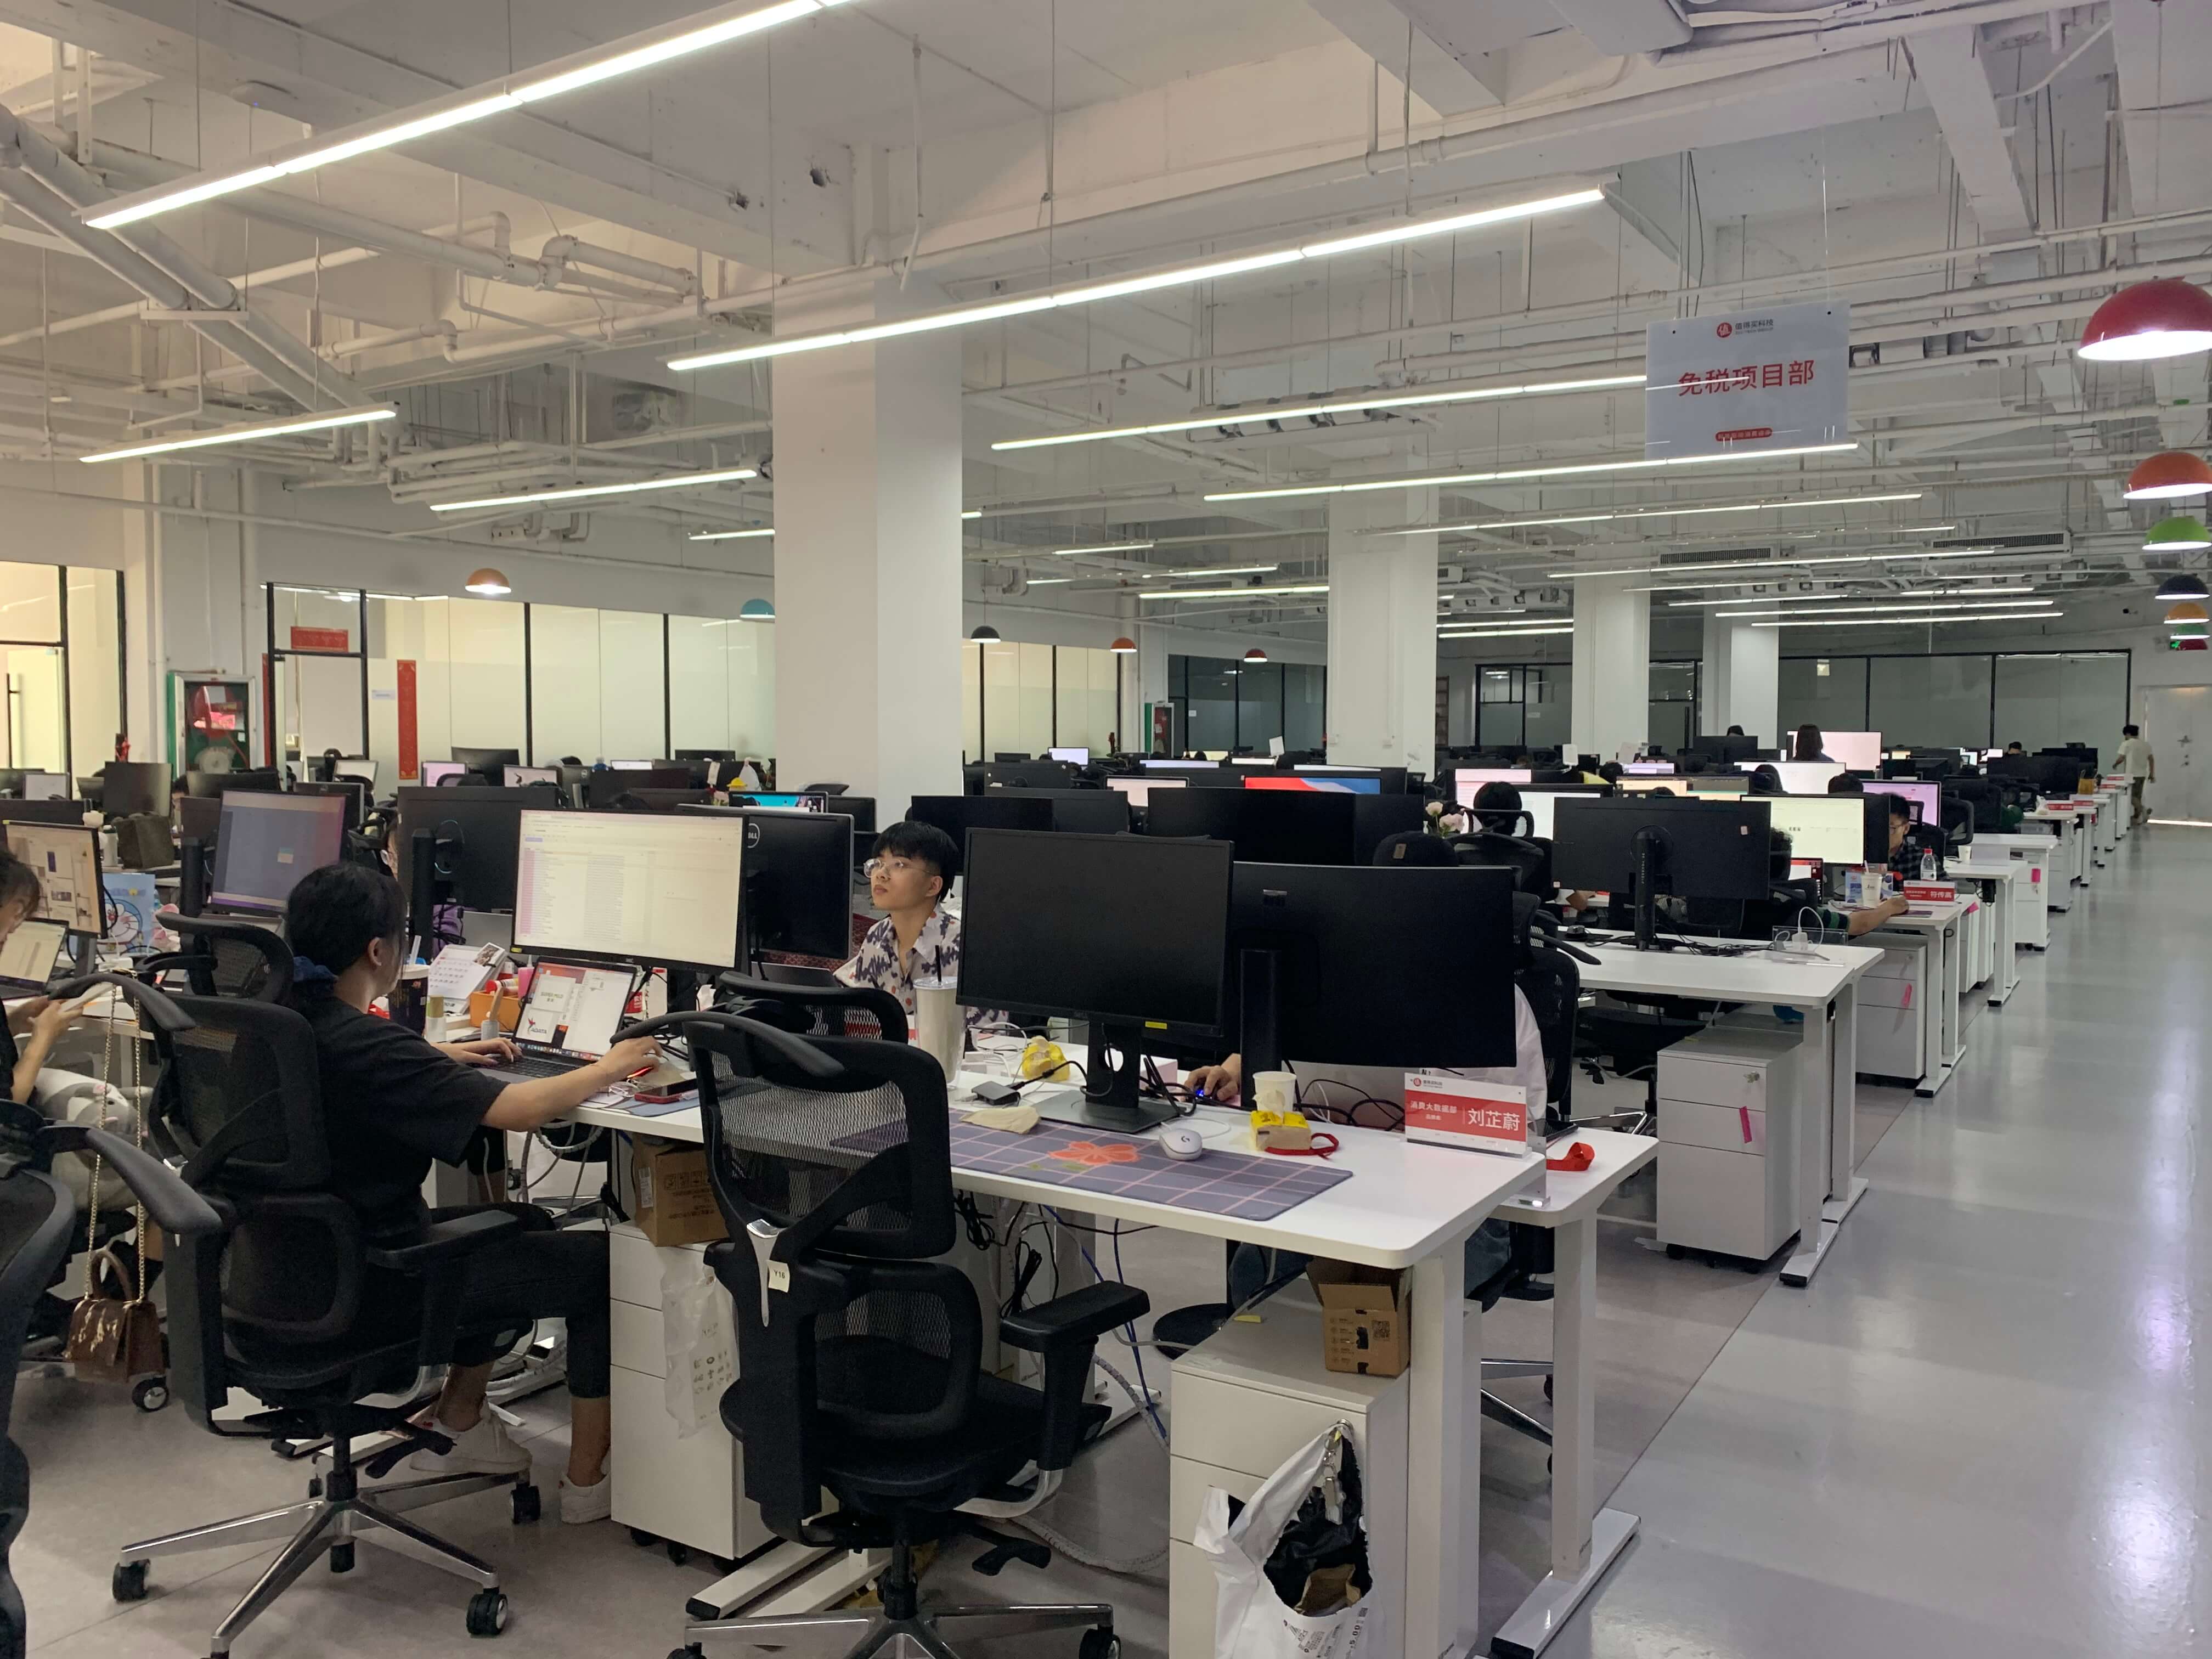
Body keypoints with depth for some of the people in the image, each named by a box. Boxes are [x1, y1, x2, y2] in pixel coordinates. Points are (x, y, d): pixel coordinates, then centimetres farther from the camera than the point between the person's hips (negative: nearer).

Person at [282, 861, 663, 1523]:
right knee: (604, 1264, 2)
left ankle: (457, 1422, 32)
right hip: (378, 1283, -9)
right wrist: (608, 1068, -14)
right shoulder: (368, 1046, -28)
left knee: (524, 1225, 27)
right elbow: (520, 1110, -30)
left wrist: (442, 1057, 18)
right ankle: (587, 1481, 12)